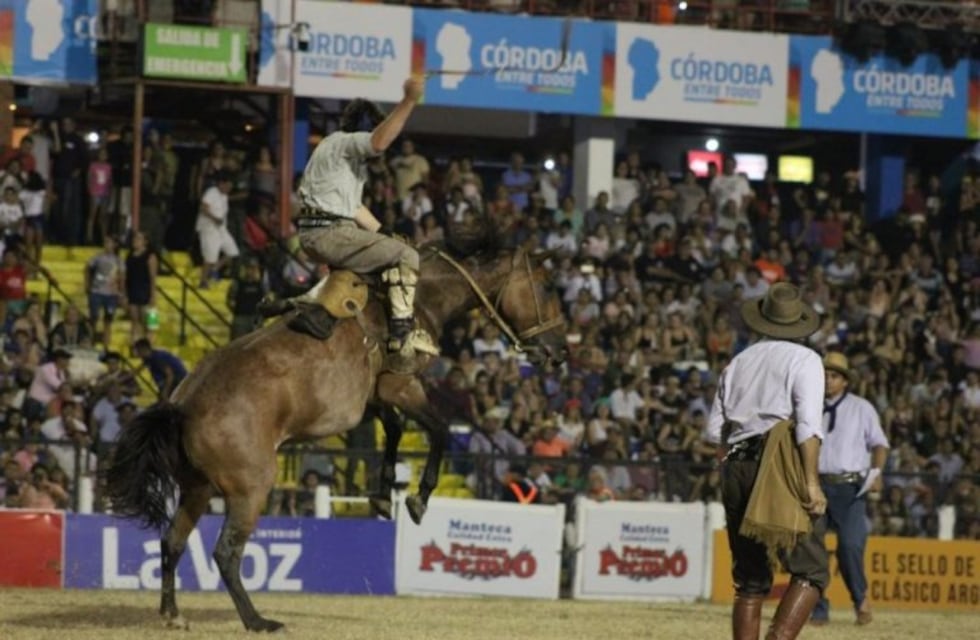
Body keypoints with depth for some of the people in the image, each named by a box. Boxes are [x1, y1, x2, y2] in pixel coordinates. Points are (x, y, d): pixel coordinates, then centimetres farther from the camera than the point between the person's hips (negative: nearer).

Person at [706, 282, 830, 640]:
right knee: (811, 569, -4)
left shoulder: (739, 363, 16)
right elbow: (808, 425, -13)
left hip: (735, 470, 6)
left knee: (750, 580, 11)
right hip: (779, 468, -6)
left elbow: (713, 432, 15)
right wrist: (812, 483, -16)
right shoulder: (804, 360, 1)